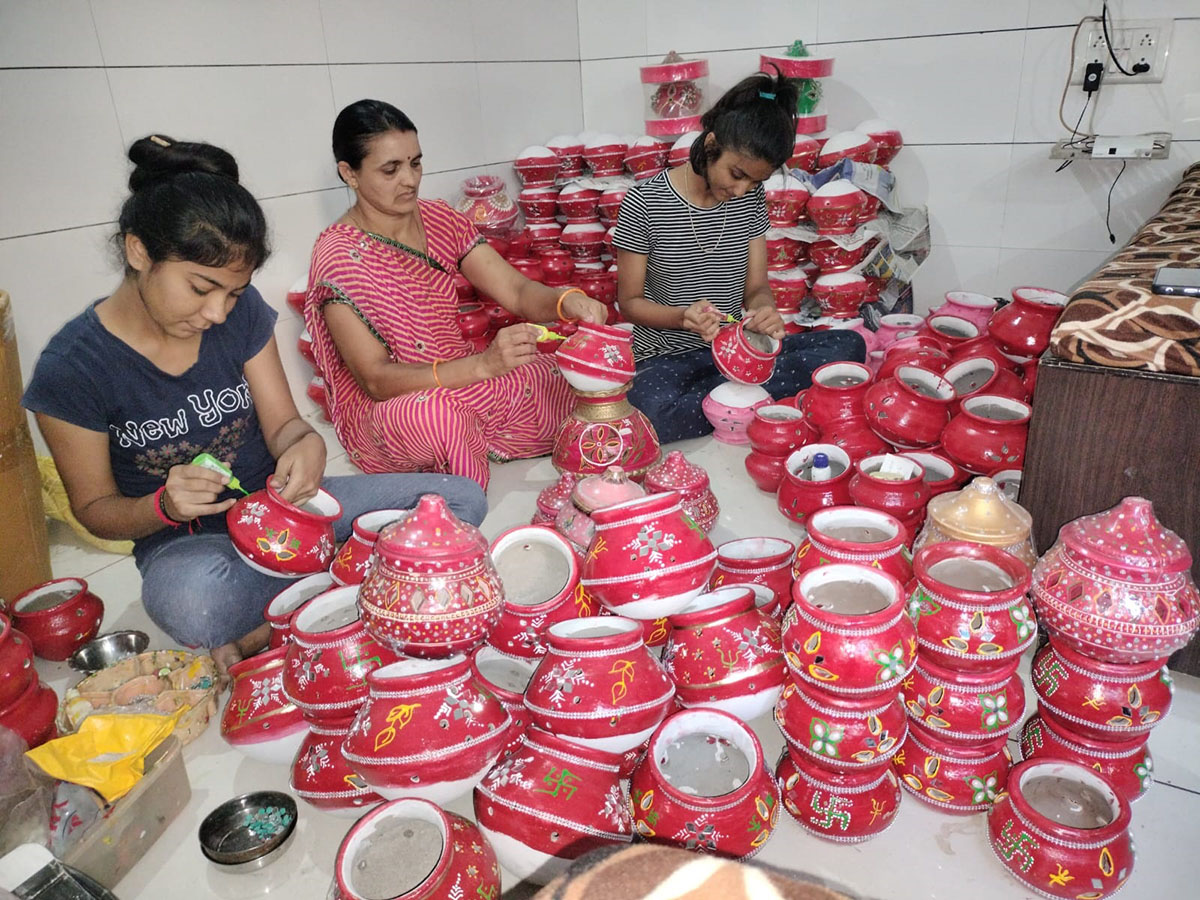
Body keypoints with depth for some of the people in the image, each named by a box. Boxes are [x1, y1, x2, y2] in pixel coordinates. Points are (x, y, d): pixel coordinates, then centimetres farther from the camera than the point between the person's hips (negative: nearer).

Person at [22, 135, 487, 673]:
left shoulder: (241, 311, -4)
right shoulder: (72, 367, -13)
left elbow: (282, 424, 1)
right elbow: (94, 508, -4)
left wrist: (307, 445, -24)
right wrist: (165, 506, -27)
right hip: (187, 542, -4)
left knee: (463, 499, -13)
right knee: (195, 602, -43)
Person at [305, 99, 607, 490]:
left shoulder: (439, 219, 1)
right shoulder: (337, 256, -16)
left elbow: (517, 291, -6)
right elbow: (376, 380, -23)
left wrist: (567, 301, -31)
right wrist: (483, 363, -38)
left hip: (462, 383, 6)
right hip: (383, 412, -5)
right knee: (439, 412, -41)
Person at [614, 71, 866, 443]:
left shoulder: (751, 199, 5)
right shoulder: (645, 202, -9)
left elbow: (757, 287, 6)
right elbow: (630, 301, -5)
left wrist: (766, 312, -19)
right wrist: (683, 317, -26)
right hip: (667, 357, -5)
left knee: (849, 345, -14)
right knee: (649, 412, -40)